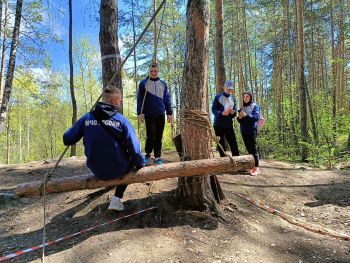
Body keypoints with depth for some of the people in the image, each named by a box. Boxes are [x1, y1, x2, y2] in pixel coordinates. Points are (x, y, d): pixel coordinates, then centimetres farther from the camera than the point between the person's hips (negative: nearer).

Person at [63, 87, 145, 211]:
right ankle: (117, 198, 13)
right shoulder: (121, 120, -14)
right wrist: (140, 165, 1)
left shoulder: (86, 118, -5)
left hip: (97, 171, 5)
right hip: (117, 170, -4)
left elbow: (67, 140, 2)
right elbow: (134, 147, -17)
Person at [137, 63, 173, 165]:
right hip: (149, 114, -3)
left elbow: (167, 99, 12)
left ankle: (157, 157, 14)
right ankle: (147, 155, 13)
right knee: (151, 135, -7)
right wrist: (140, 113, -9)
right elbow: (140, 99, 0)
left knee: (159, 136, 5)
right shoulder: (143, 83, 3)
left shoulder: (163, 84, 12)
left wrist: (169, 113, 6)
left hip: (160, 114, 3)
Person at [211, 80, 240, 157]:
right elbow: (213, 109, -5)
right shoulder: (218, 97, 2)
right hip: (218, 124, -3)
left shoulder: (233, 98, 14)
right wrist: (222, 113, -22)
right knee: (221, 144, 3)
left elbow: (235, 111, 10)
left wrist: (233, 112, -14)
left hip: (229, 125, 3)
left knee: (233, 142, -2)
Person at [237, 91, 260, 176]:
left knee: (253, 149, -9)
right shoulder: (242, 108, 18)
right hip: (244, 131, 5)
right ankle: (252, 166, 11)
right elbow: (240, 121, 15)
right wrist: (239, 117, -8)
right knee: (248, 149, 6)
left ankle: (256, 168, -9)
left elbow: (257, 117, -12)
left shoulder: (255, 106, 3)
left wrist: (246, 115, -25)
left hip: (252, 130, -5)